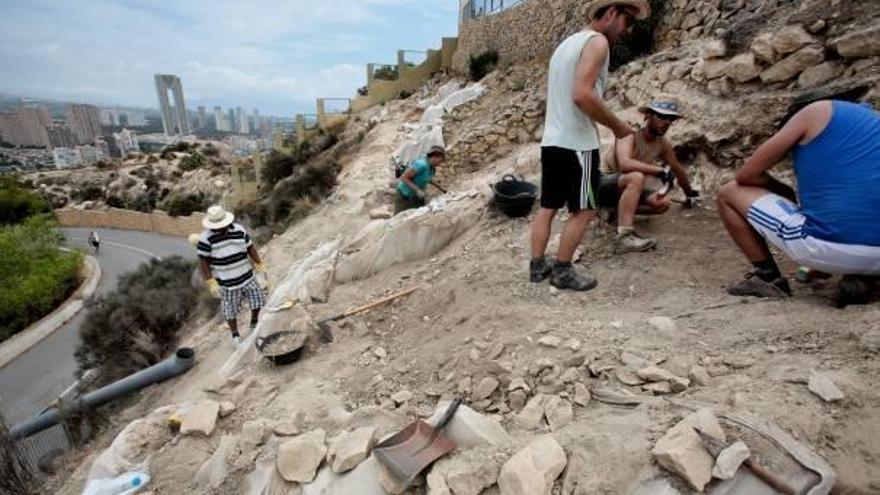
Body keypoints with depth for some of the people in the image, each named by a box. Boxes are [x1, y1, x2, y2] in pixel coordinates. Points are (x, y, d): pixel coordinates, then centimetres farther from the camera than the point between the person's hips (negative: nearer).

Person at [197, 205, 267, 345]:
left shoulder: (239, 230, -8)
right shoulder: (206, 238, -18)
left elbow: (250, 248, 2)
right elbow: (203, 261, -14)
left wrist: (260, 265, -2)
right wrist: (211, 283, -19)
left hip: (246, 276, 3)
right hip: (227, 282, -3)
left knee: (257, 299, 8)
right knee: (230, 310, 10)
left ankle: (254, 322, 37)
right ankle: (235, 335, 33)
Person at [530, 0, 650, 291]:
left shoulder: (567, 43, 21)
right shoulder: (597, 41, -7)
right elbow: (582, 95, -21)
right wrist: (618, 126, -10)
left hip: (551, 140, 9)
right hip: (577, 143, -9)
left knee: (548, 207, 11)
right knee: (585, 211, 1)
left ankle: (537, 265, 16)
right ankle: (562, 271, 6)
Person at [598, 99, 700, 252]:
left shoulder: (663, 144, 3)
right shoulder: (630, 133, -17)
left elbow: (678, 169, 20)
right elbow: (624, 163, -37)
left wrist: (690, 193, 33)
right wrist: (660, 170, -36)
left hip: (626, 187, 7)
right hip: (602, 184, -7)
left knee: (663, 203, -13)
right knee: (636, 177, -37)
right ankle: (624, 237, -42)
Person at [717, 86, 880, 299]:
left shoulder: (818, 110, 7)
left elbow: (746, 175, 6)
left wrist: (791, 195, 20)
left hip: (829, 247, -7)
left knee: (729, 193, 10)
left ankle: (768, 278, 10)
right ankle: (860, 277, 14)